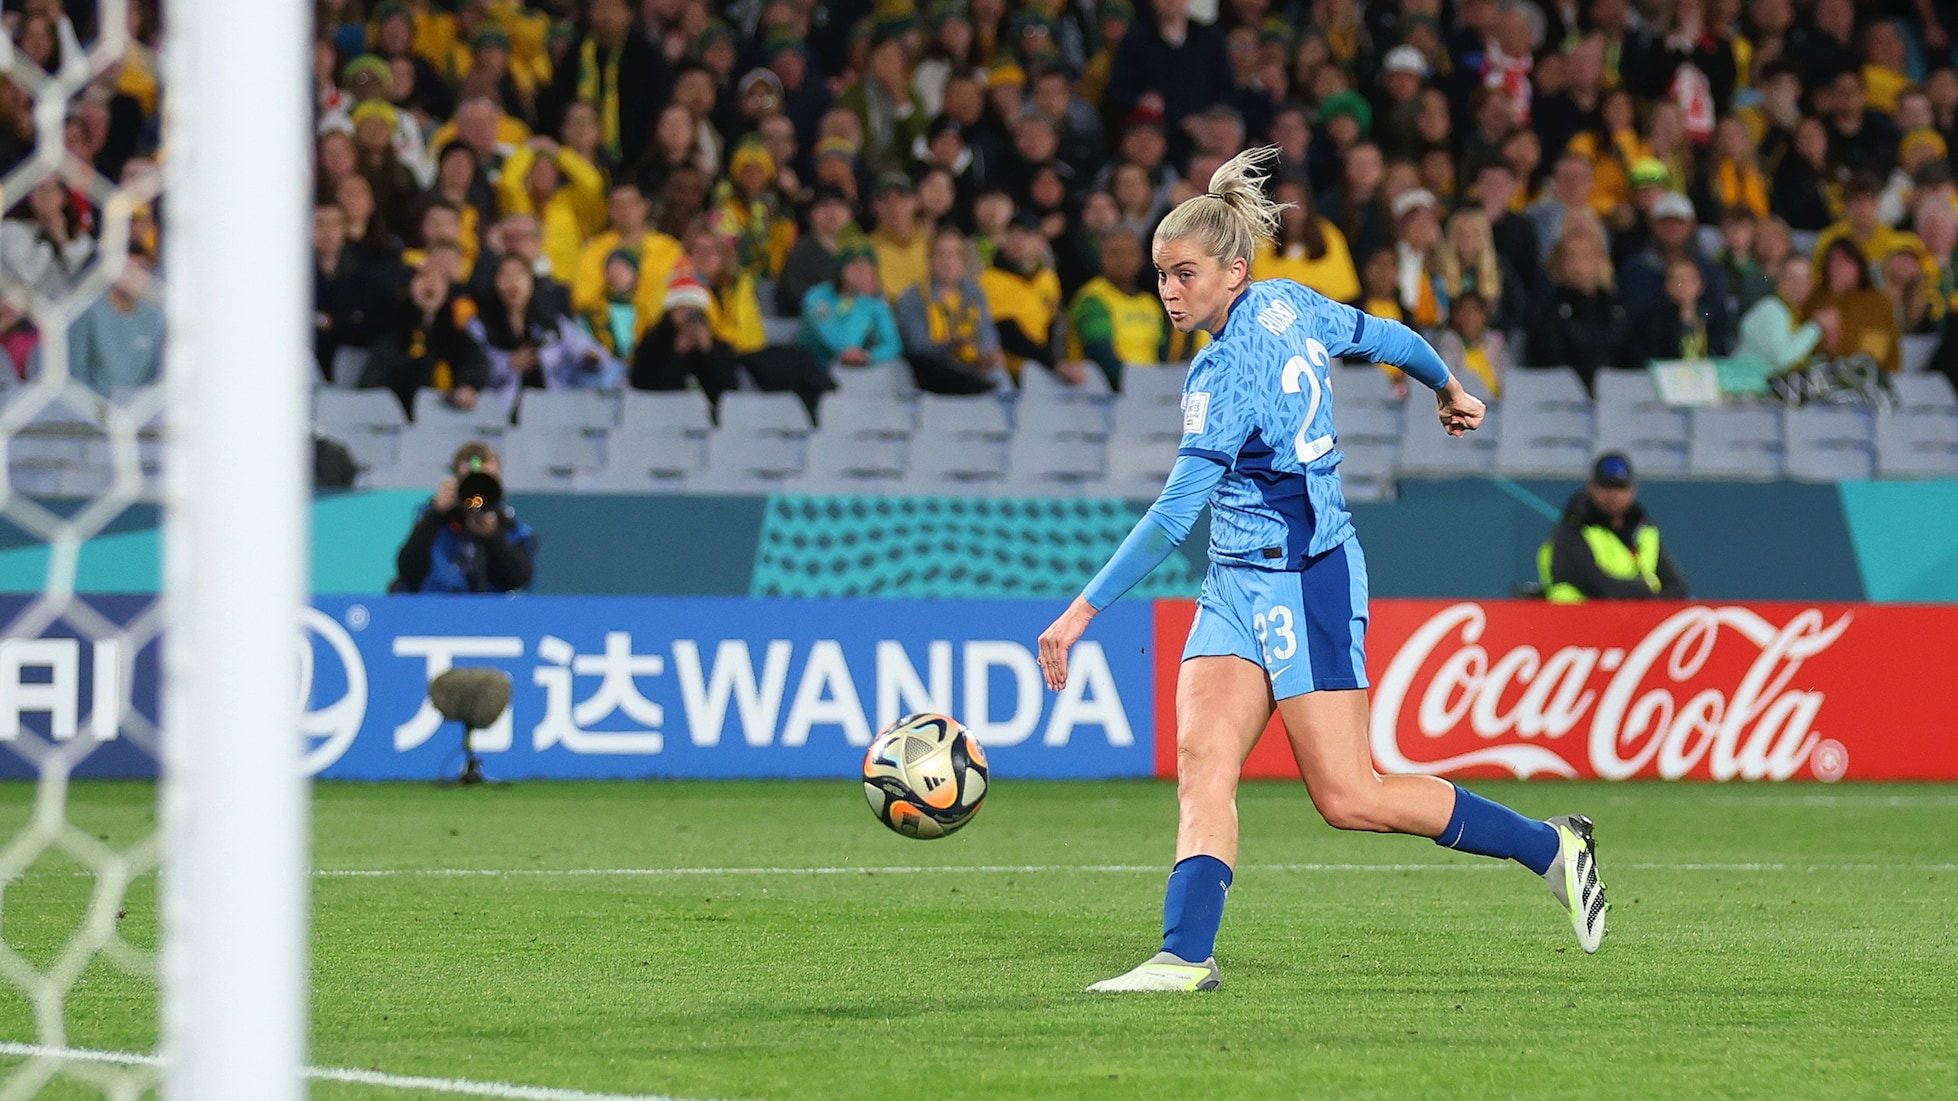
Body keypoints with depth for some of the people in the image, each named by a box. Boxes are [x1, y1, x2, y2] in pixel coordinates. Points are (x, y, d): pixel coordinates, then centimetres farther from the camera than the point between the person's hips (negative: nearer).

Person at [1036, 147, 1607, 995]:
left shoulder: (1226, 372, -22)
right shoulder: (1291, 304, 3)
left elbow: (1174, 516, -26)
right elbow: (1389, 338, 20)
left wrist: (1084, 610, -25)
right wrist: (1448, 388, 41)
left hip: (1304, 580, -10)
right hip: (1239, 581, 10)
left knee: (1348, 797, -5)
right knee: (1202, 758, -7)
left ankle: (1550, 847, 8)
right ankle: (1187, 955, -17)